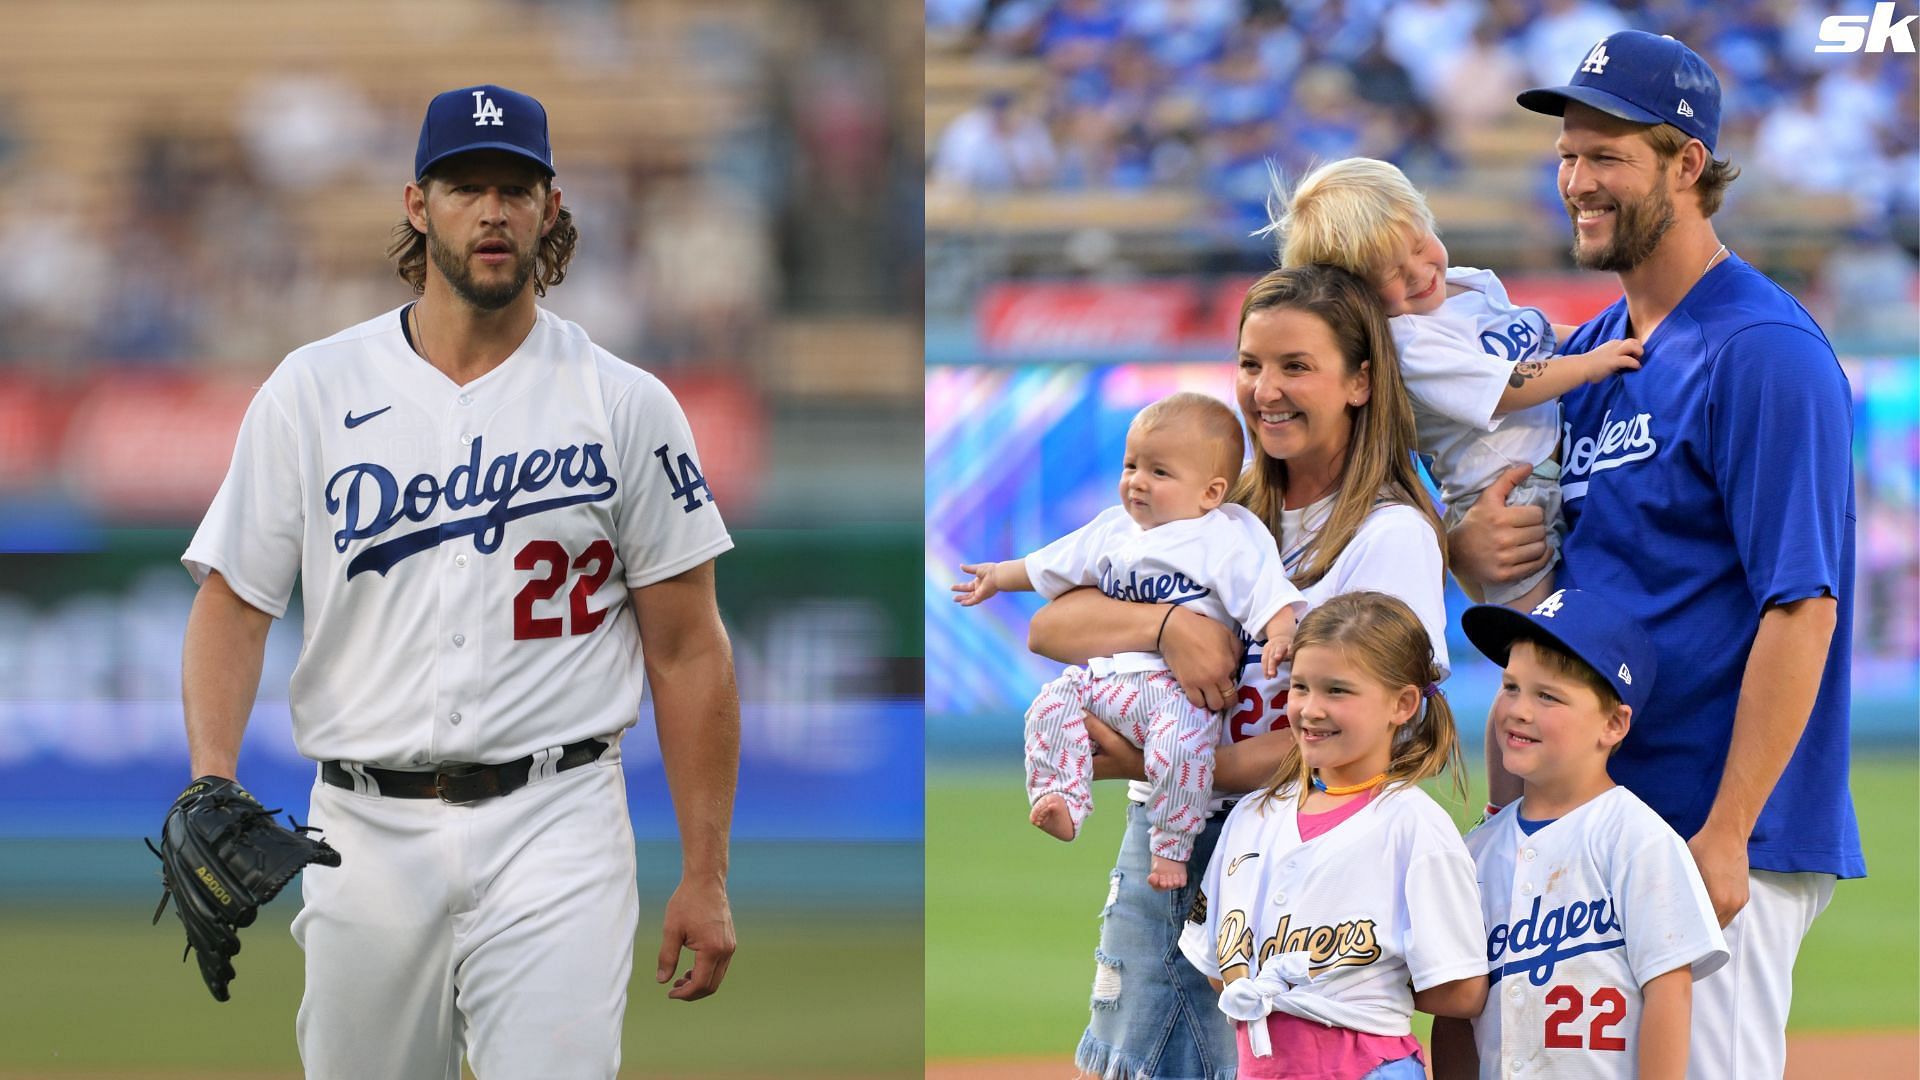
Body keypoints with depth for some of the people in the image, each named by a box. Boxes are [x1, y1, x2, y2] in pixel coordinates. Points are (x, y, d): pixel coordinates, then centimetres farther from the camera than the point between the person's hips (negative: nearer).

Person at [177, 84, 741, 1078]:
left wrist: (705, 876, 0)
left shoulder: (625, 406, 3)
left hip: (554, 828, -2)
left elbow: (687, 647, 4)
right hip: (364, 834, 2)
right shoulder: (313, 391, 6)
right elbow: (234, 600, 5)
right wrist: (212, 782, -14)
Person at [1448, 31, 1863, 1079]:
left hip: (1720, 834, -8)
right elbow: (1546, 598, 20)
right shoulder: (1590, 351, 14)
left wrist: (1727, 836, -21)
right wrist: (1463, 546, -4)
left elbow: (1802, 607, -17)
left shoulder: (1766, 353, -12)